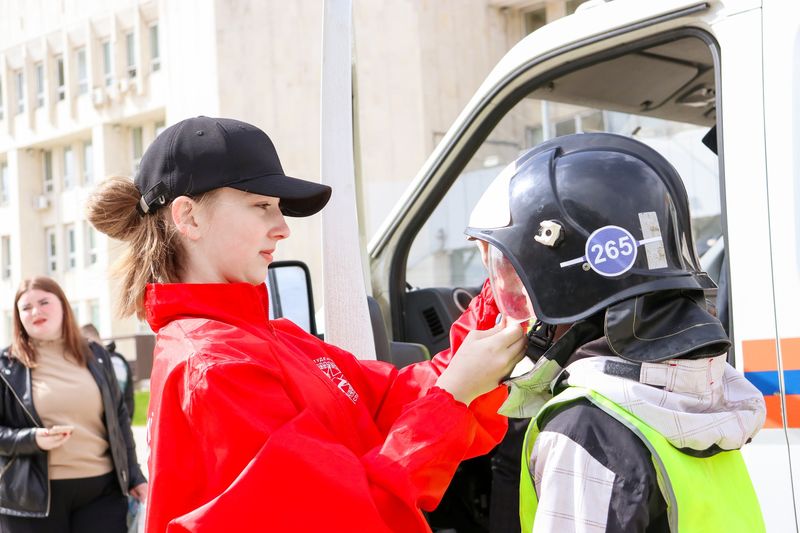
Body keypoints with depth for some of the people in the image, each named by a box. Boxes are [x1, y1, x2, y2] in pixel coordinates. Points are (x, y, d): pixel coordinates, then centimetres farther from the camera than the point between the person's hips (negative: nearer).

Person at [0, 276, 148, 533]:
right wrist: (32, 439, -19)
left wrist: (133, 477, 11)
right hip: (33, 496, -2)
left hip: (102, 489, 2)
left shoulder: (95, 356, 10)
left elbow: (118, 419, 14)